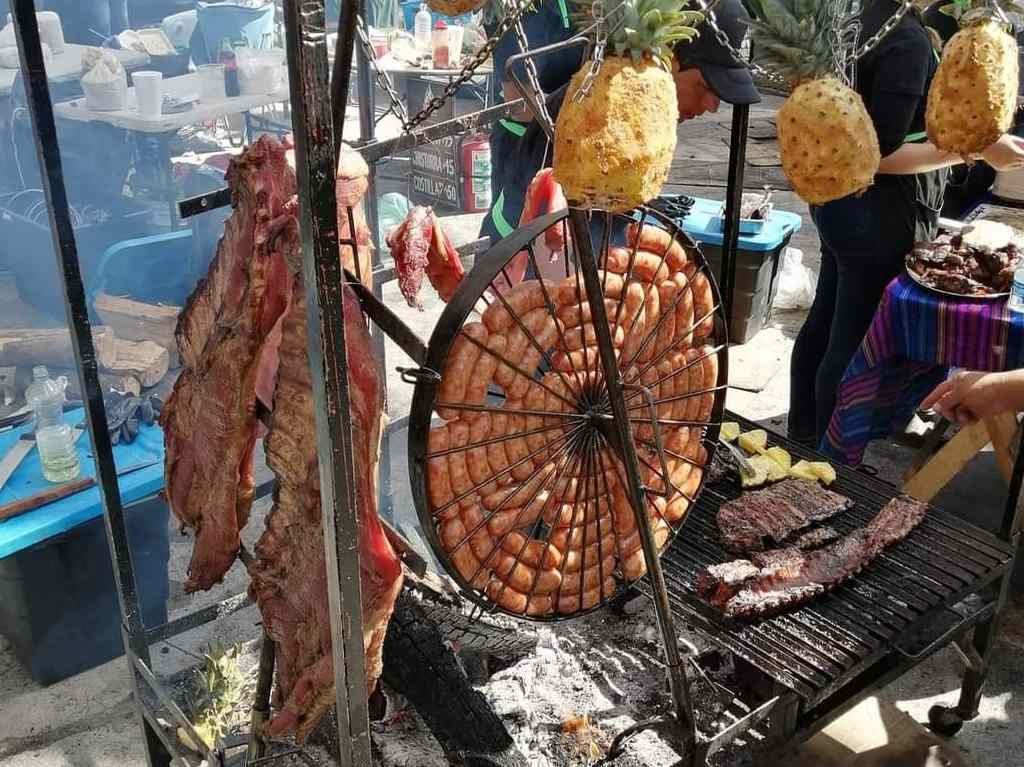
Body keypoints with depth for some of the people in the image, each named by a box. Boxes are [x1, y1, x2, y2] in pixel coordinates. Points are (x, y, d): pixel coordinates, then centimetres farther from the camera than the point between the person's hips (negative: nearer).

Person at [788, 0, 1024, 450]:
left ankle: (803, 429, 36)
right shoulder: (909, 38, -21)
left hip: (844, 199, 9)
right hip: (878, 216, -9)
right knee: (855, 342, 3)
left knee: (824, 323, 20)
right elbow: (882, 154, -22)